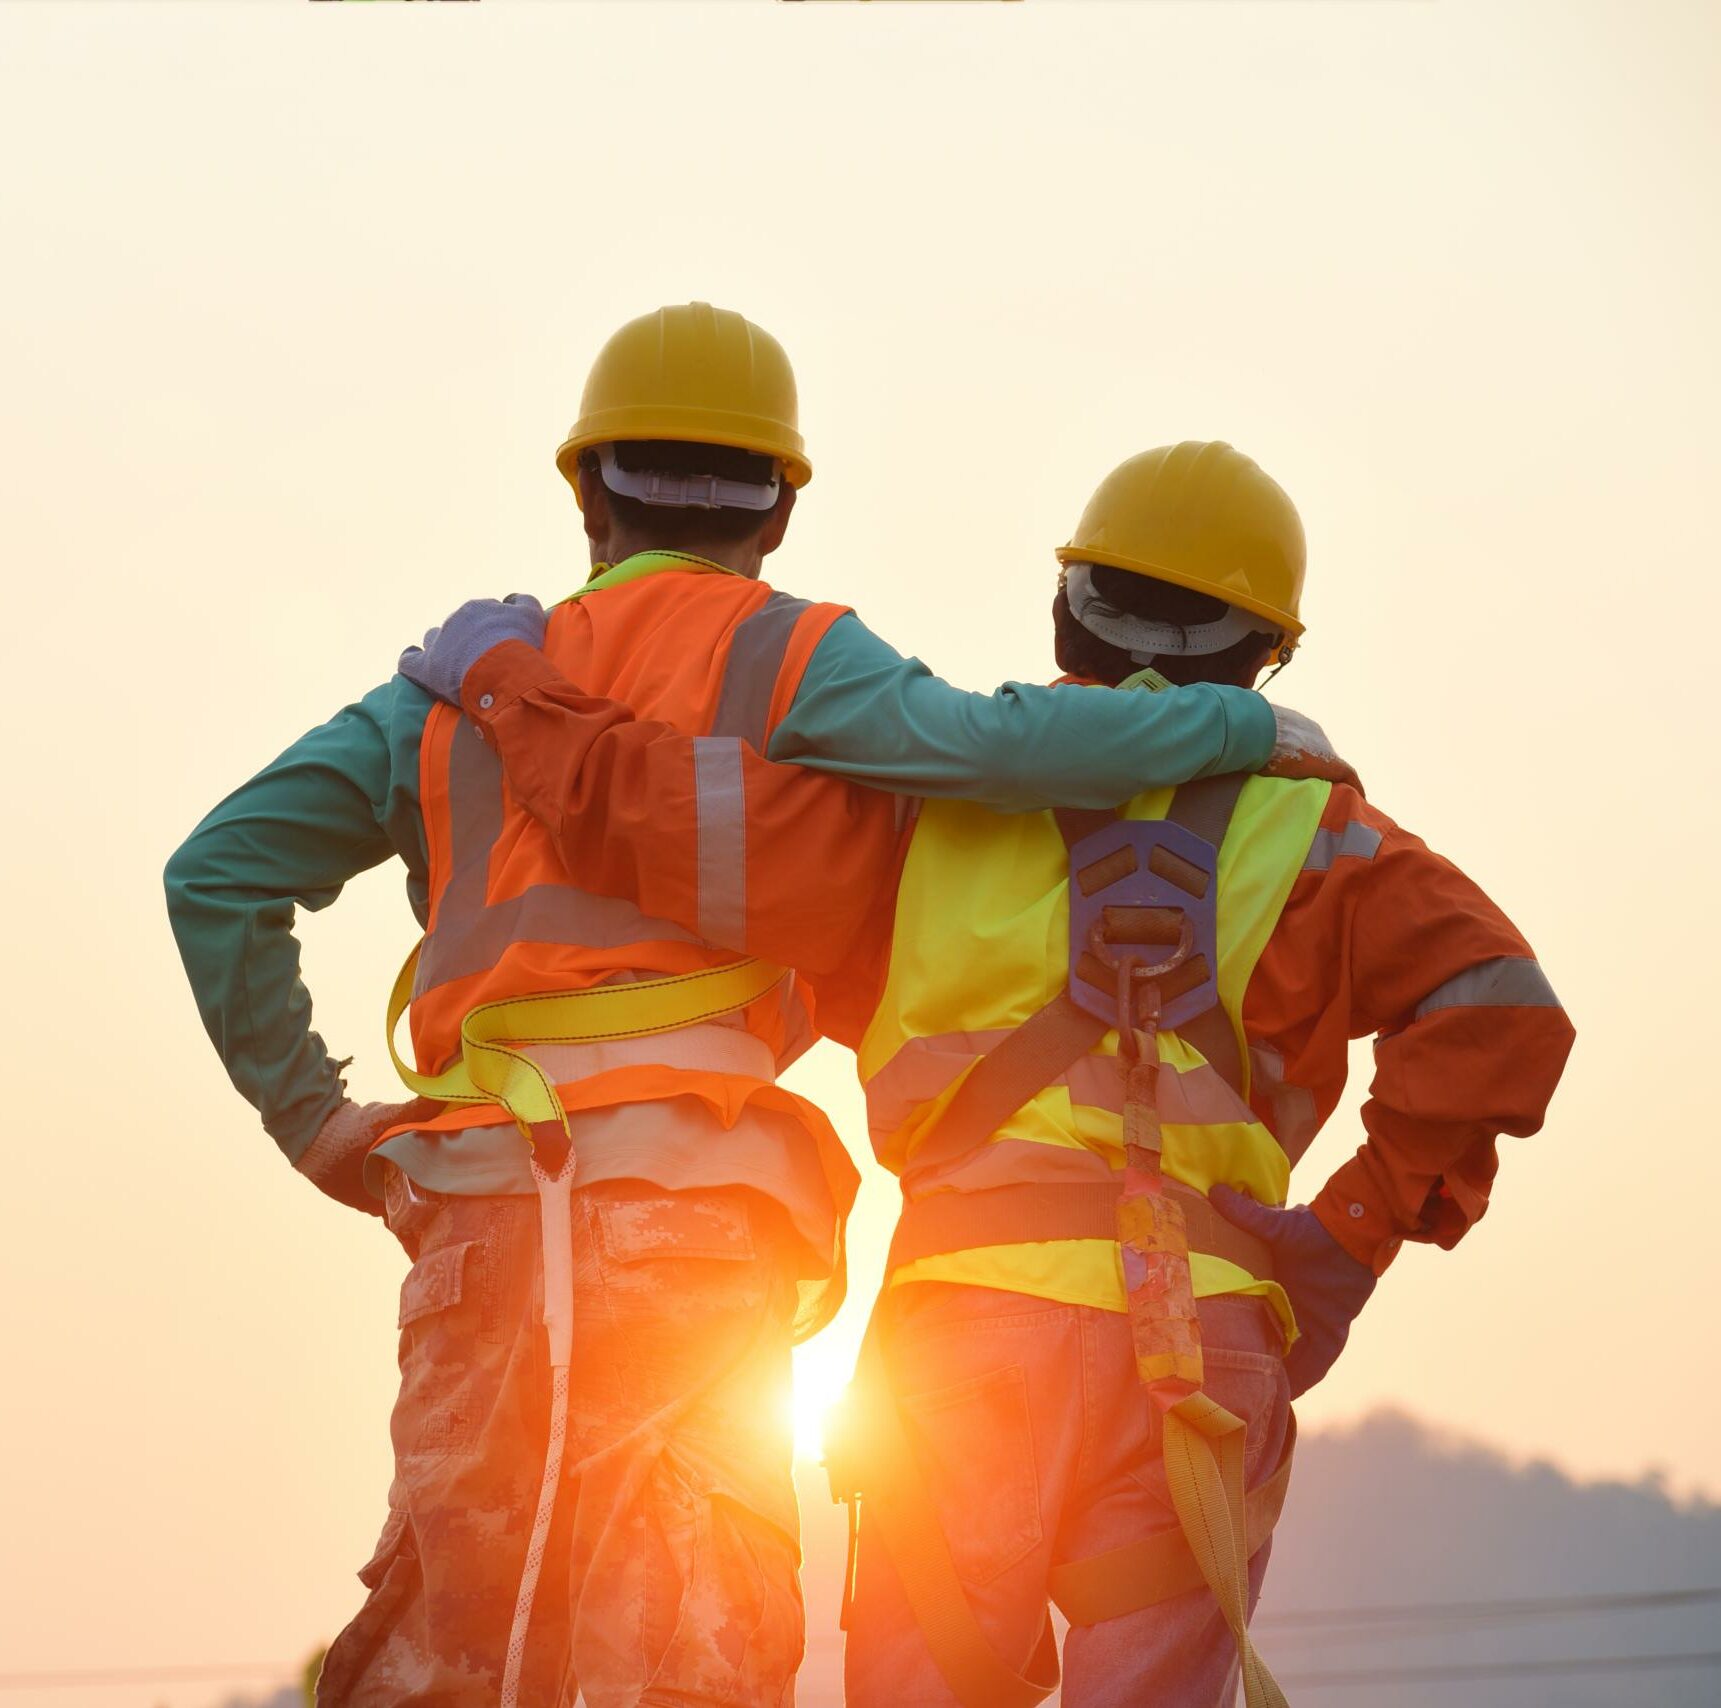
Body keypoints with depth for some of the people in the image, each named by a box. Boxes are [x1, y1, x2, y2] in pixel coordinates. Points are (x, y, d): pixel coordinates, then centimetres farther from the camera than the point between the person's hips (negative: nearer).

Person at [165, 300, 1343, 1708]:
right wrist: (1241, 723, 1)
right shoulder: (780, 660, 5)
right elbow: (994, 745, -12)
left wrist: (308, 1113, 14)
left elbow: (220, 874, 14)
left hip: (474, 1209, 4)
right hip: (683, 1218, -4)